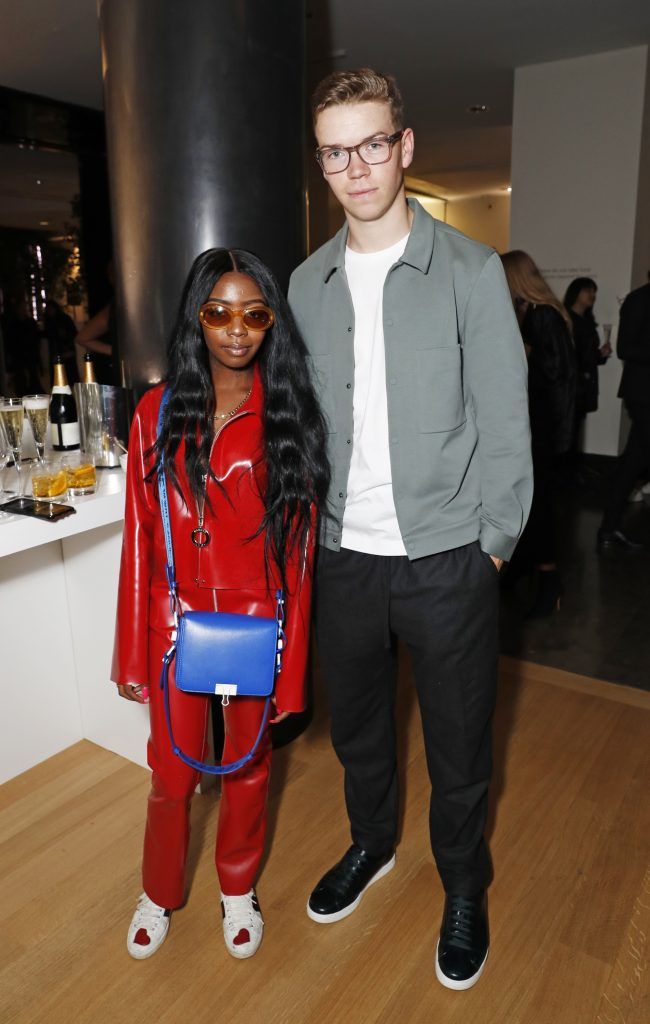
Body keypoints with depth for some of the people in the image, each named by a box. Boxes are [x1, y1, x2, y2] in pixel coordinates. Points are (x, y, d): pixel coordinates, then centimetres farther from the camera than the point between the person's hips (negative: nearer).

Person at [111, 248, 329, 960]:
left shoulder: (290, 416, -5)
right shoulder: (158, 413, -3)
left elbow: (299, 546, -5)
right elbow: (139, 538, -1)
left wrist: (292, 651, -7)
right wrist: (131, 654, -1)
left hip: (257, 620, 0)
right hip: (175, 619, 1)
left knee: (247, 767, 18)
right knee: (172, 773, 16)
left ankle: (238, 888, 47)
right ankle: (159, 893, 45)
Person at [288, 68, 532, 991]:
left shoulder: (470, 271, -5)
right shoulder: (308, 284, 6)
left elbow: (503, 423, -6)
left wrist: (495, 544, -6)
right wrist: (311, 529, 6)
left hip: (446, 560, -3)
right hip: (344, 558, 4)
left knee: (457, 747, 13)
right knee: (355, 725, 21)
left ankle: (464, 886, 41)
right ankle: (371, 843, 49)